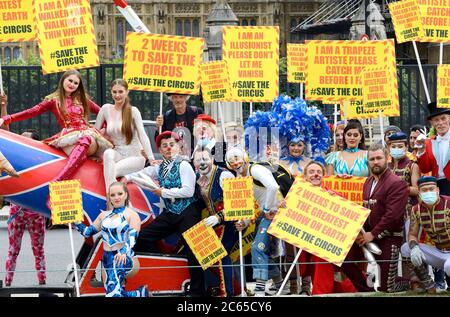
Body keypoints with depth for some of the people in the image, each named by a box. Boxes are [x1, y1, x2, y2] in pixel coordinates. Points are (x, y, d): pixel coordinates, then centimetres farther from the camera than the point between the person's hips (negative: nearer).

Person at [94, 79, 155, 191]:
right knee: (108, 153, -33)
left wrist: (151, 159, -18)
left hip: (135, 156, -3)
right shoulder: (106, 109, 6)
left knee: (113, 171, -32)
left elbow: (142, 135, -10)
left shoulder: (133, 111, -3)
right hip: (118, 155, 3)